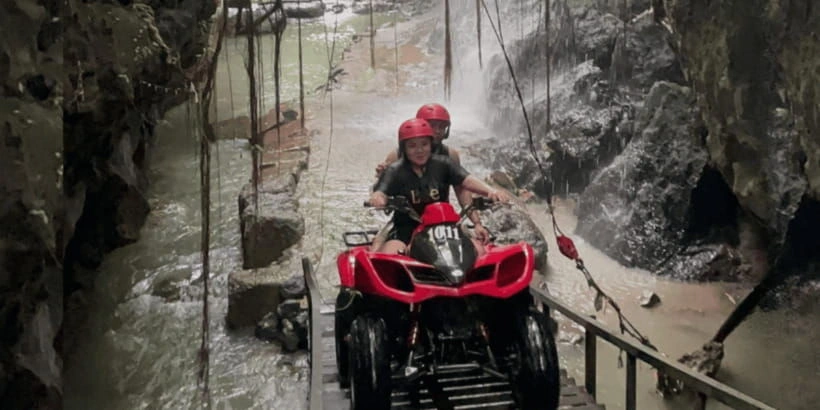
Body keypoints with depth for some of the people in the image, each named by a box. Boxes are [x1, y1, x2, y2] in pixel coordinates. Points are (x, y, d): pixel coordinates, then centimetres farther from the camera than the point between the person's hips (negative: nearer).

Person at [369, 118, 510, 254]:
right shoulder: (395, 171, -2)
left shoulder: (443, 164, 2)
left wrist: (491, 191, -31)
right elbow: (380, 191, -17)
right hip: (406, 228, -2)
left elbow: (467, 180, -11)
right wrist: (377, 198, -44)